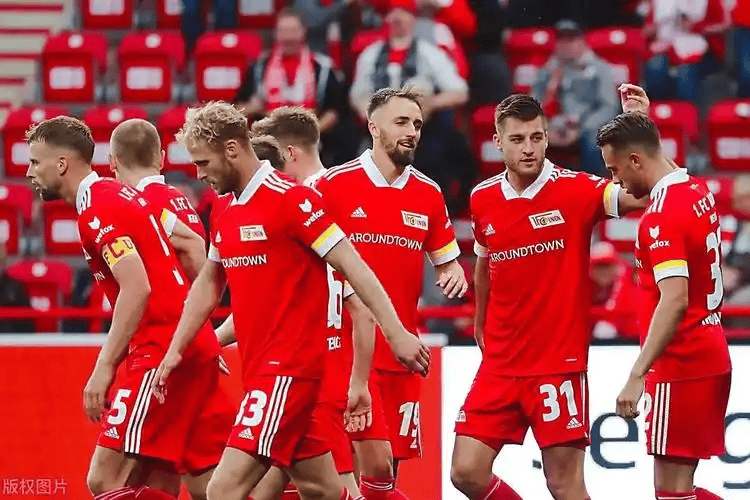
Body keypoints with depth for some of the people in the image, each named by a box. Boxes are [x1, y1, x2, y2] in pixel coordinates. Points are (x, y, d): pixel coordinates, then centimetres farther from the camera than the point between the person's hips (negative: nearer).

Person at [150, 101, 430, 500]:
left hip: (289, 368, -8)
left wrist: (396, 333, -17)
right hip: (260, 370, 8)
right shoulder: (227, 215, 14)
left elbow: (351, 265, -13)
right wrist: (175, 350, 20)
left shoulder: (291, 198, -11)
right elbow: (208, 285, 26)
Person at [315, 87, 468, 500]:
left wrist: (454, 276, -3)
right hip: (346, 352, -5)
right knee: (377, 467, -17)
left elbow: (447, 262, 21)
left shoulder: (428, 195, 9)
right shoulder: (333, 185, -4)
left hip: (401, 357, 5)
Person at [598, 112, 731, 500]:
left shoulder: (663, 215, -19)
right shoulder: (699, 191, 8)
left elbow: (675, 301, -27)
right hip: (711, 358, 9)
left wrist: (637, 376, -28)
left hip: (680, 366, -9)